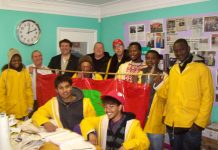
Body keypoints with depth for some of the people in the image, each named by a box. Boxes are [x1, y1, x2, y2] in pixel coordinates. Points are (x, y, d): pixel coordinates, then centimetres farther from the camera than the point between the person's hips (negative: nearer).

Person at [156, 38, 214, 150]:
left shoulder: (202, 69, -6)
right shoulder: (173, 69, 11)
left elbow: (207, 97, -8)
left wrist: (200, 122, -13)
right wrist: (157, 83, -6)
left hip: (191, 125, -5)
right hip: (172, 123, 5)